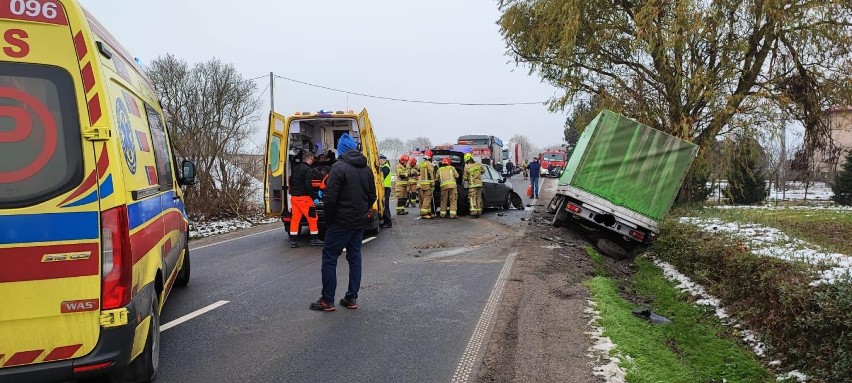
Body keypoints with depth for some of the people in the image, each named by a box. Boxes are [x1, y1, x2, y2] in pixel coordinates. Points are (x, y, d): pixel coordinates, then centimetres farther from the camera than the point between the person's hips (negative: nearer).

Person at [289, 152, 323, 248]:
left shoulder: (295, 168, 13)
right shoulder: (307, 169, -14)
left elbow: (291, 181, 23)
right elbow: (308, 185, -20)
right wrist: (312, 195, -11)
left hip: (294, 197, 8)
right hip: (303, 198, -8)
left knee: (295, 219, 10)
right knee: (312, 218, 2)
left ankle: (292, 241, 10)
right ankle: (314, 239, 7)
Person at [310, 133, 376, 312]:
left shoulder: (339, 167, -15)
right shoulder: (366, 169, 7)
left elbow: (330, 198, -19)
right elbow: (372, 196, 13)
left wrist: (329, 218, -5)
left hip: (341, 222, -7)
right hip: (360, 223, 7)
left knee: (329, 259, 1)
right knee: (355, 258, 13)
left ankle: (327, 301, 3)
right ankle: (352, 298, 16)